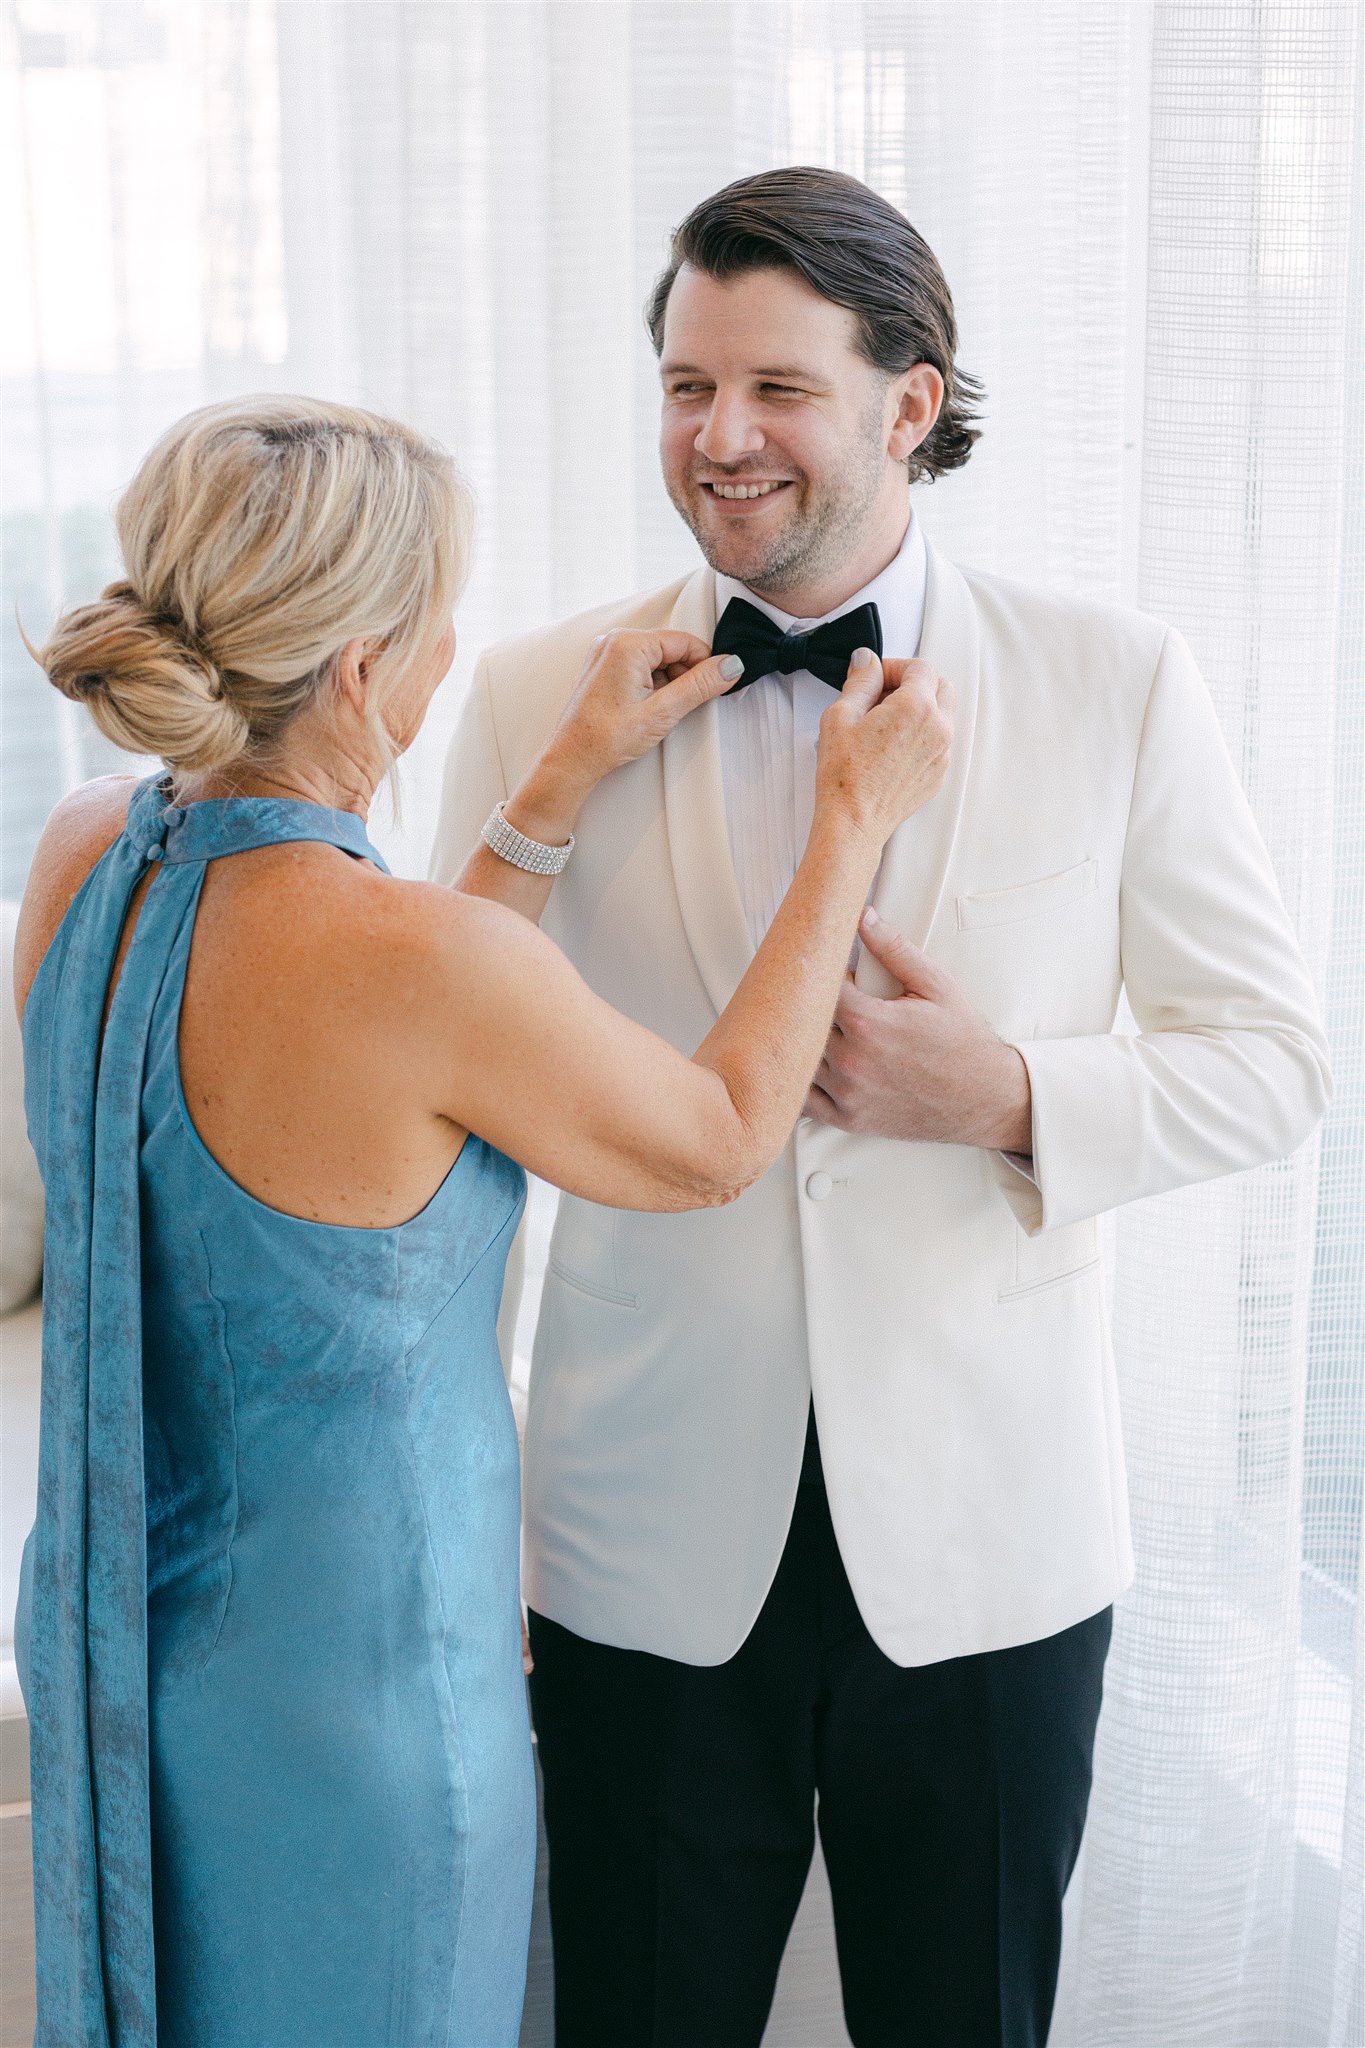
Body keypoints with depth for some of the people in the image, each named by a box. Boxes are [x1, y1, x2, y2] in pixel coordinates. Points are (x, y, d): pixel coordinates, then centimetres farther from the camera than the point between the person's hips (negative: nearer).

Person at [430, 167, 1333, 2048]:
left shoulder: (1114, 685, -4)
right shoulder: (540, 700, -2)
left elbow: (1277, 1057, 0)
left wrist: (1016, 1099, -17)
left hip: (987, 1537, 0)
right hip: (649, 1540, 1)